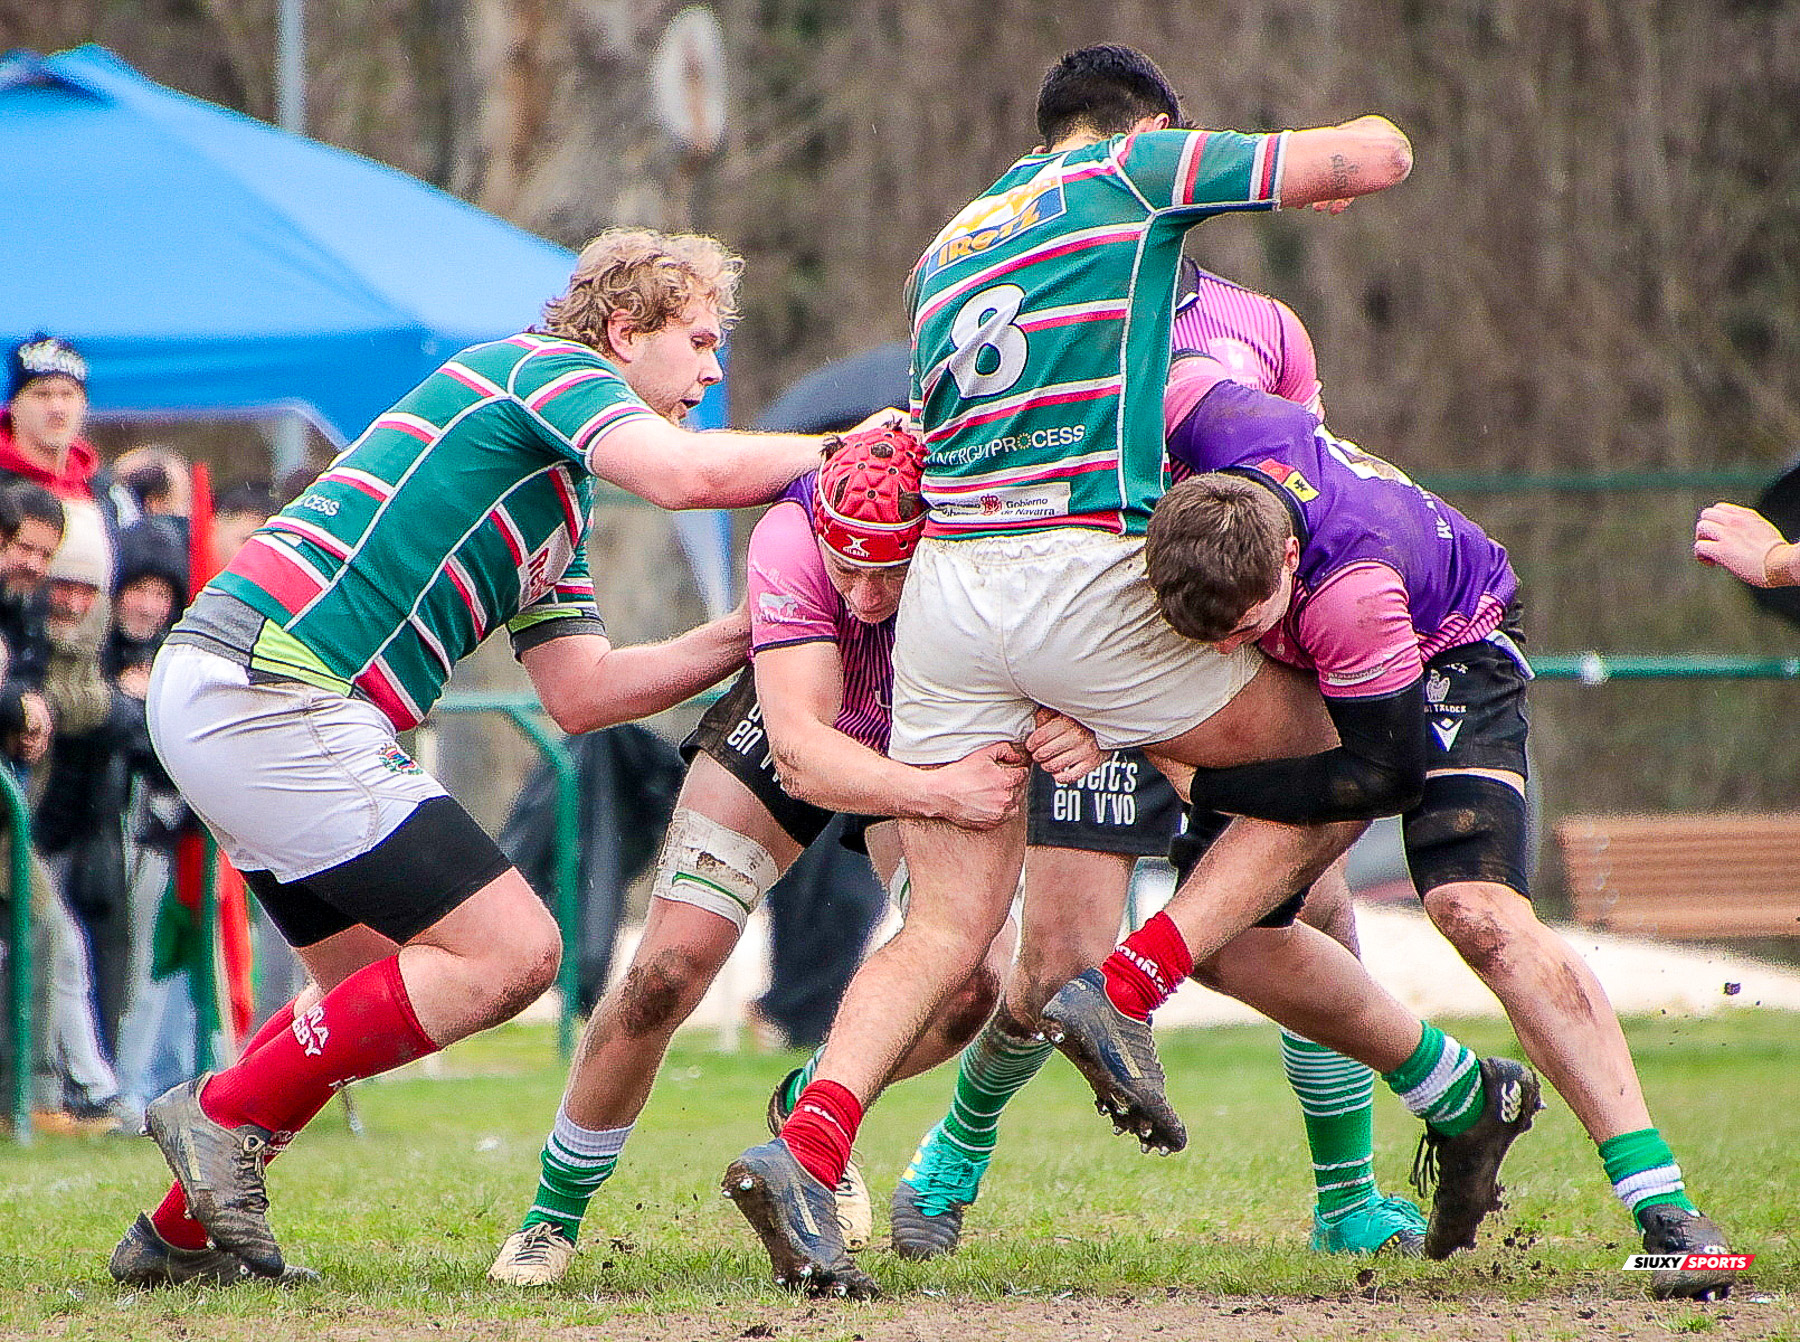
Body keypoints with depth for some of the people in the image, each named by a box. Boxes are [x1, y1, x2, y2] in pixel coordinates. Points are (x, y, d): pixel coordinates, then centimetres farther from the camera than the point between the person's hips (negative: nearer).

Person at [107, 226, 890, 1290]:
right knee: (510, 951, -10)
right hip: (274, 692, -11)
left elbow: (581, 691, 21)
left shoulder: (558, 516, 27)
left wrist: (755, 631, 16)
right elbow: (688, 473, -19)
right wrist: (839, 449, -4)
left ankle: (179, 1235, 24)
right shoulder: (545, 366, -2)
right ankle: (227, 1112, -3)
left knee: (378, 989, 22)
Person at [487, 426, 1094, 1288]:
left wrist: (1078, 730, -62)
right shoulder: (790, 542, -39)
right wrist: (939, 793, -61)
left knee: (972, 984, -19)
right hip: (791, 738, -1)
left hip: (931, 747, 1)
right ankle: (554, 1214, 8)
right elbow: (800, 753, -45)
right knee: (668, 971, -15)